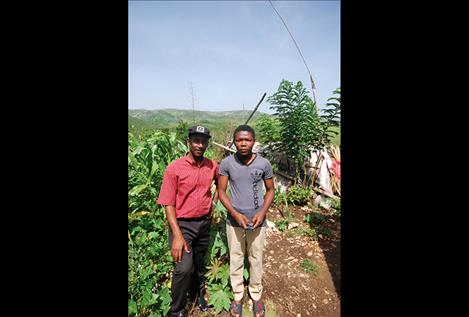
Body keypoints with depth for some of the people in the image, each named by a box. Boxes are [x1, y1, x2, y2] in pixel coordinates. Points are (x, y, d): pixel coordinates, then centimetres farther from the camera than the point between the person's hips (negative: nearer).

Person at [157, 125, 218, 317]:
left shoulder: (212, 166, -3)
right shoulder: (174, 168, -15)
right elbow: (168, 204, -15)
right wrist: (177, 236, -20)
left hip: (205, 223, 4)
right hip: (182, 224, -4)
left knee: (199, 262, 21)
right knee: (184, 268, -15)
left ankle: (200, 291, 51)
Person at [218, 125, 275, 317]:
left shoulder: (264, 163, -10)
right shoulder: (226, 163, -11)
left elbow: (270, 190, 1)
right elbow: (221, 191, -5)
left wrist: (262, 213, -11)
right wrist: (235, 214, -14)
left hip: (257, 221, 1)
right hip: (234, 221, 0)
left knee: (256, 259, 18)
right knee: (236, 259, 16)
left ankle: (256, 295, 43)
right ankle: (237, 296, 40)